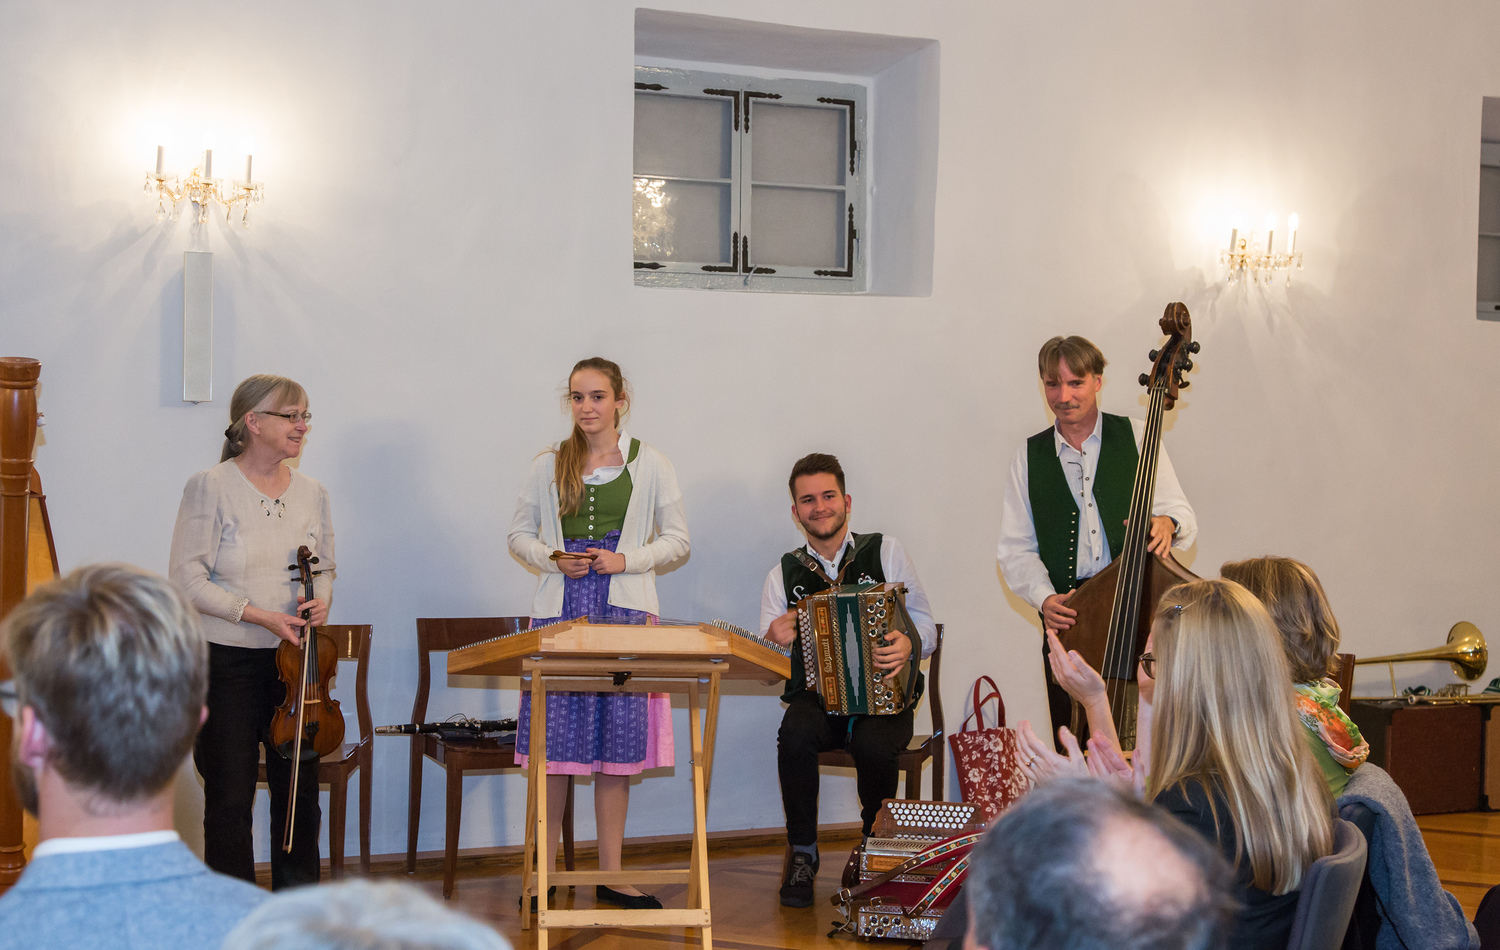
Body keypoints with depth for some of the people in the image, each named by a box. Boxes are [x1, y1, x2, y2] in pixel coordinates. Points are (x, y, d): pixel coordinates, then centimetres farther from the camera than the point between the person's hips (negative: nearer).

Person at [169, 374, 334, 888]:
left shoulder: (312, 494, 8)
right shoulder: (210, 487, -7)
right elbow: (187, 579, -10)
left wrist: (320, 601, -5)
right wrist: (258, 615, -17)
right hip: (228, 662, -4)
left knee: (300, 793, 7)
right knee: (230, 798, 2)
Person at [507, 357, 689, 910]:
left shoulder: (649, 465, 5)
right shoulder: (549, 466, 8)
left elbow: (676, 540, 7)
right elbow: (520, 534, 13)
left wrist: (625, 560, -8)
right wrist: (553, 559, -6)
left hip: (623, 609, 0)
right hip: (559, 610, 0)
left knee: (617, 743, 1)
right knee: (554, 740, -3)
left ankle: (610, 875, 8)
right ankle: (544, 871, 6)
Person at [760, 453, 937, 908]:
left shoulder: (885, 552, 6)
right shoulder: (783, 576, 10)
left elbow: (926, 627, 5)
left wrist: (908, 644, -18)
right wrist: (774, 640, -17)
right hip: (816, 695, 1)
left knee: (873, 744, -34)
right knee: (795, 733, -33)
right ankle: (802, 855, -14)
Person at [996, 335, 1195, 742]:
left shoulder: (1136, 437, 7)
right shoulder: (1030, 456, 11)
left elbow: (1182, 517, 5)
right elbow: (1017, 549, 8)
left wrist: (1166, 522, -19)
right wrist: (1044, 598, -11)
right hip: (1066, 619, 1)